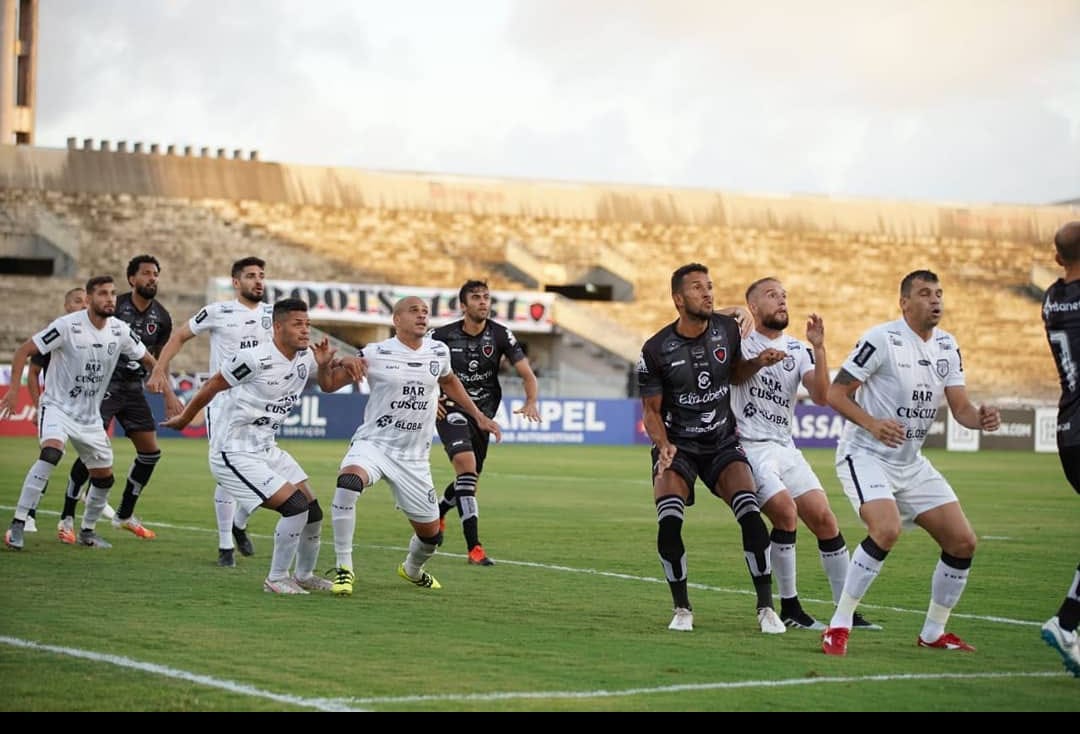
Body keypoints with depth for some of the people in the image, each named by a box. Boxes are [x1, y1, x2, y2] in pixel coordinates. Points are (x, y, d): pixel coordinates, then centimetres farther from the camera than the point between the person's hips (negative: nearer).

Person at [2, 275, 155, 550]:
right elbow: (24, 351, -14)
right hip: (57, 406, -6)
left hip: (90, 416, 6)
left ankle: (87, 531, 34)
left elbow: (148, 360, 12)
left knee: (104, 477, 10)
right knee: (51, 453, -32)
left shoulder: (120, 331, -3)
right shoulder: (67, 326, -18)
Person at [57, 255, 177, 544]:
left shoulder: (161, 318, 5)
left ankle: (125, 515, 21)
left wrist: (169, 396, 9)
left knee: (151, 451, 5)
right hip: (105, 383, -6)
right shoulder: (114, 306, -11)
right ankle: (66, 519, -5)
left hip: (133, 389, 6)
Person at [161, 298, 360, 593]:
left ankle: (305, 575, 29)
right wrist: (184, 419, 4)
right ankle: (276, 579, -2)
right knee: (296, 507, -17)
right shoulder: (254, 359, -22)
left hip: (266, 449, 9)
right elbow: (211, 386, -10)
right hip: (234, 454, -9)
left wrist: (324, 365, -5)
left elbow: (328, 385, 19)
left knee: (313, 512, 8)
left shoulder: (306, 358, 1)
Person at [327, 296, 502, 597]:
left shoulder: (438, 352, 3)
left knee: (431, 534, 10)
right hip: (373, 443, -4)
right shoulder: (376, 354, -9)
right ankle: (344, 568, -25)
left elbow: (449, 382, 26)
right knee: (348, 482, -37)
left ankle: (412, 569, 47)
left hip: (414, 458, 4)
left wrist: (479, 416, 25)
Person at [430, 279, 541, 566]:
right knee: (466, 464, -26)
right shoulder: (442, 336, -9)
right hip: (451, 410, -4)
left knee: (469, 479, 14)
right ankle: (474, 547, -28)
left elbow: (527, 374, -8)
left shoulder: (500, 335, -6)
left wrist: (531, 402, -27)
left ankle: (438, 511, 51)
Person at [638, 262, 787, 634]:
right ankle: (682, 609, -2)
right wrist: (664, 445, -22)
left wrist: (758, 363, -4)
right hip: (678, 446, -2)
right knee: (669, 523, -22)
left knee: (751, 516, -17)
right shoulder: (656, 350, -12)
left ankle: (766, 608, -7)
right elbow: (651, 410, -4)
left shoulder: (728, 329, -3)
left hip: (723, 444, 2)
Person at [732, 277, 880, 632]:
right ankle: (789, 607, -11)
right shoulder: (738, 341, -2)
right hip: (750, 446, -6)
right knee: (786, 512, -24)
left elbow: (821, 396, -2)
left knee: (825, 519, -2)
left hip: (785, 448, 6)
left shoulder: (798, 350, 11)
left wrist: (818, 347, -12)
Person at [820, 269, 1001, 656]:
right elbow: (836, 394, -14)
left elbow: (961, 408, 4)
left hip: (911, 462, 7)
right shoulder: (881, 339, -15)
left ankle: (934, 632, 18)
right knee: (887, 530, -31)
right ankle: (838, 626, -20)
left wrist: (981, 417, -19)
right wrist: (872, 424, -30)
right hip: (865, 455, -7)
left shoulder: (946, 346, 6)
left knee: (962, 542, 1)